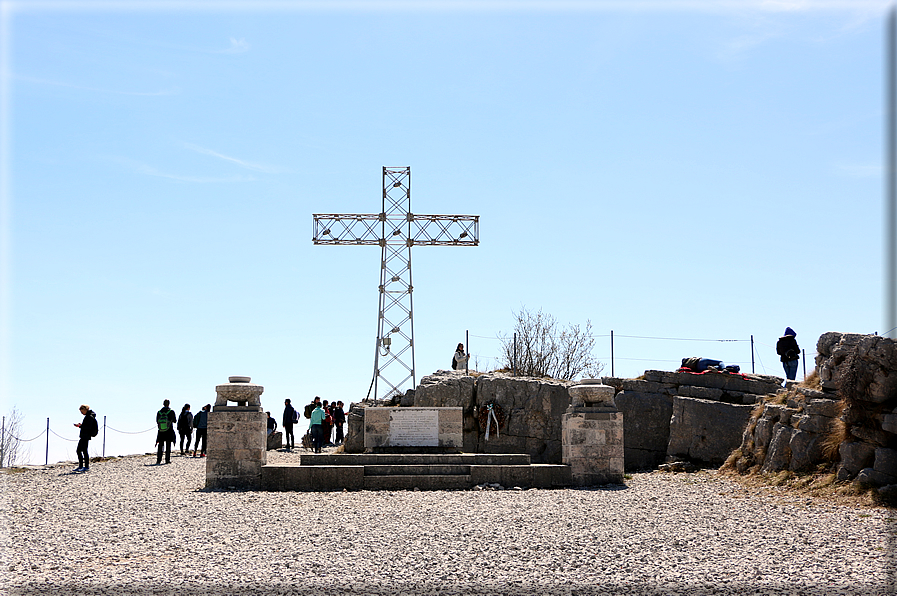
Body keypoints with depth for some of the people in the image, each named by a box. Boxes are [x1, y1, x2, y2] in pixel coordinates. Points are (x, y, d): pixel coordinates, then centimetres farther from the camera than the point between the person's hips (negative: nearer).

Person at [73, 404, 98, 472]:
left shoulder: (90, 417, -13)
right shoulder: (87, 416, 18)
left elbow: (88, 427, -21)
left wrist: (80, 426, -19)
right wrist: (81, 425, 11)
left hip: (86, 436, -11)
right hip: (83, 436, 11)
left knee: (84, 451, -8)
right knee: (78, 451, 12)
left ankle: (87, 467, -5)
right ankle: (80, 466, 17)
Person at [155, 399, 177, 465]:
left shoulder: (159, 412, -3)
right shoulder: (171, 411, -9)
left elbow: (157, 421, 4)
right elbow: (175, 421, -1)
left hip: (161, 432, 2)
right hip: (169, 432, -2)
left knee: (160, 446, 8)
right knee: (168, 446, 6)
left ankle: (158, 460, 4)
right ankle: (167, 460, 4)